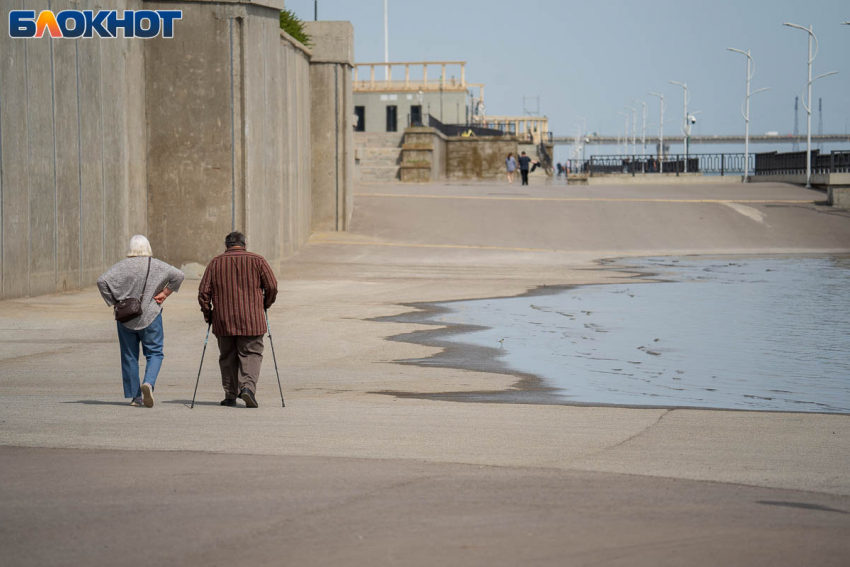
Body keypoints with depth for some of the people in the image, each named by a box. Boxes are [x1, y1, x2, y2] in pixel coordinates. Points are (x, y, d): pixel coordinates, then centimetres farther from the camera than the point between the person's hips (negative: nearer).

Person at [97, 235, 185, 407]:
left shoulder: (122, 266, -3)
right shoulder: (156, 265, -2)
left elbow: (102, 281, -12)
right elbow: (178, 275, -8)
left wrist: (113, 301, -3)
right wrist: (165, 293, -3)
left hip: (126, 317, 1)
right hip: (151, 316, -1)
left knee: (129, 356, 9)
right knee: (155, 353, 5)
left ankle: (135, 396, 9)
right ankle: (148, 383, -21)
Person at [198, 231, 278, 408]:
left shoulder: (216, 263, 6)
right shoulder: (257, 261, 3)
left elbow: (203, 291, 2)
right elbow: (272, 286, -1)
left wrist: (207, 314, 13)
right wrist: (265, 305, 15)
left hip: (223, 320, 1)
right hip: (251, 320, -1)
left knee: (228, 357, 12)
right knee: (251, 355, 2)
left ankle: (230, 395, 12)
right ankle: (248, 386, -20)